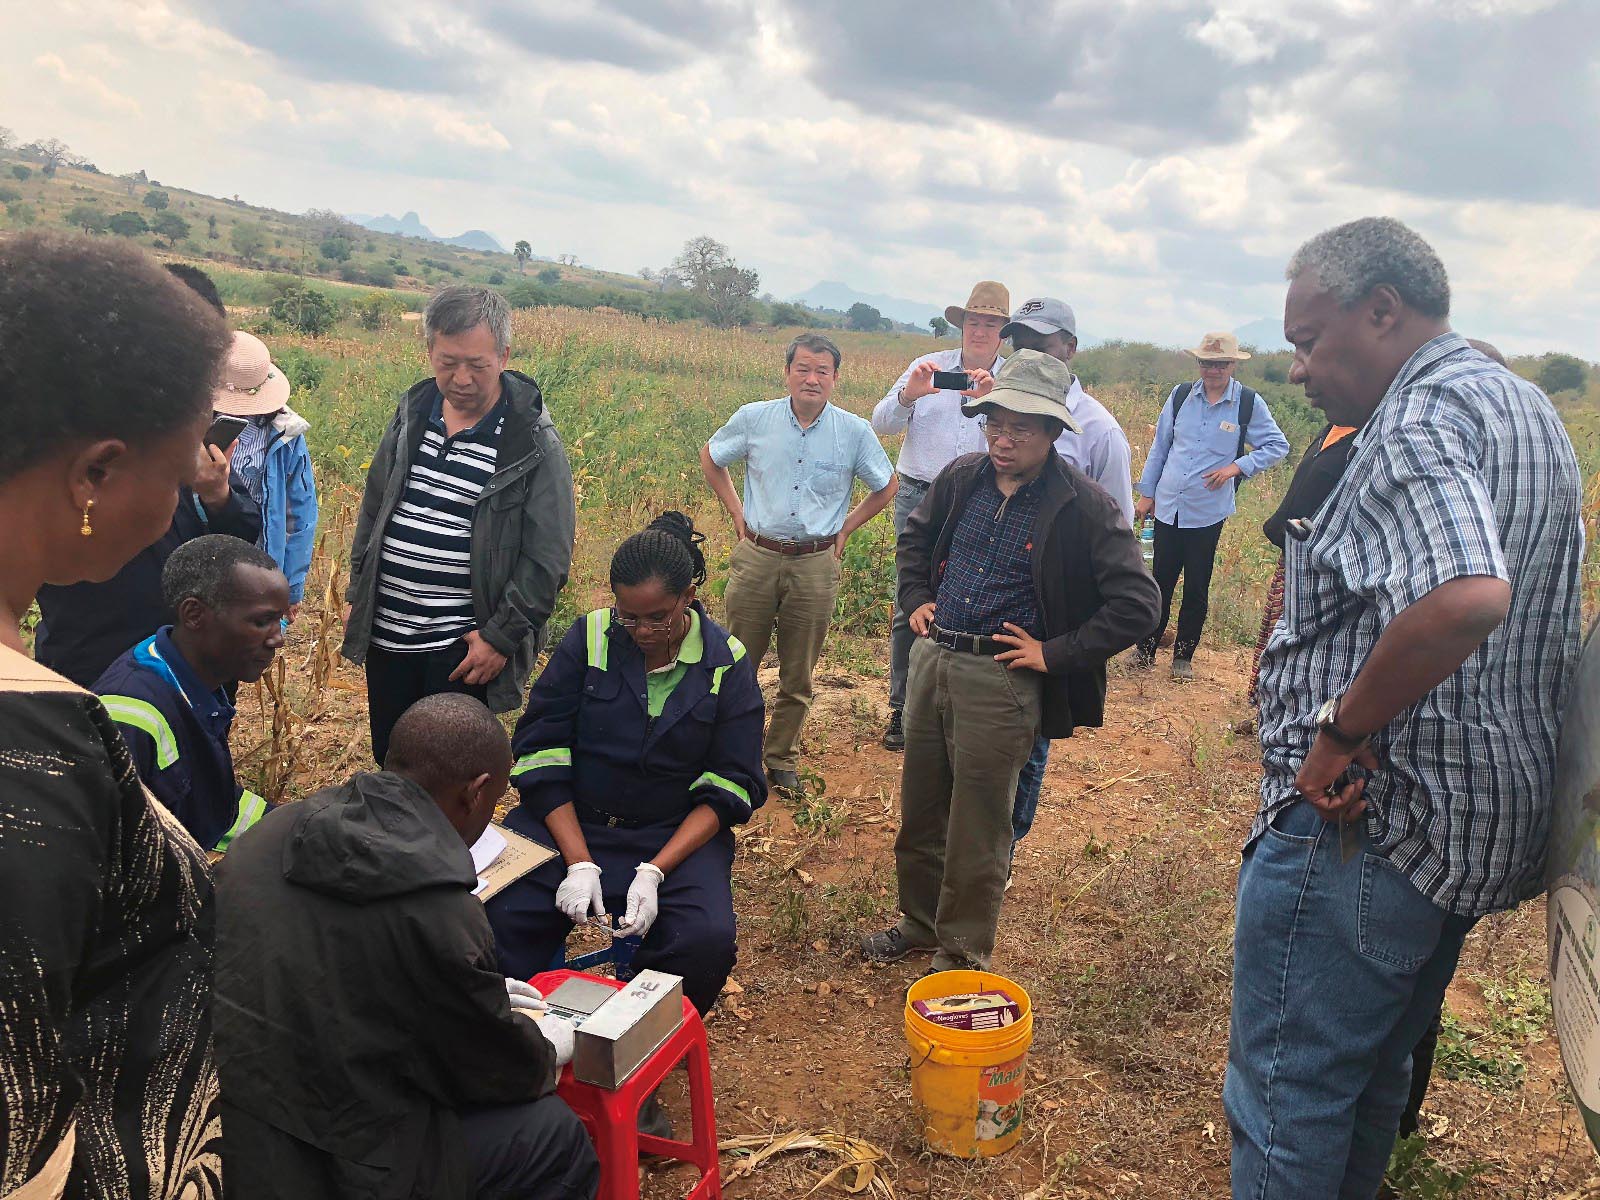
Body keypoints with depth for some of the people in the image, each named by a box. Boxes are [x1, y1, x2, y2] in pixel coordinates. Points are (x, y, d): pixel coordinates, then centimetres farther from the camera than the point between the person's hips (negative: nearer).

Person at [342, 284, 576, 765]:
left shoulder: (534, 444, -12)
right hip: (386, 636, 6)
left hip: (465, 650, -5)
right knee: (389, 763, 20)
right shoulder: (411, 414, 5)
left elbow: (548, 561, -12)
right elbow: (373, 511, 17)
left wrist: (501, 637, -14)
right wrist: (357, 594, 15)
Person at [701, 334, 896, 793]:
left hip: (817, 566, 0)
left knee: (798, 678, 10)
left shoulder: (855, 432, -3)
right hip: (757, 557, 0)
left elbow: (886, 488, 13)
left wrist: (846, 528, 6)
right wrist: (736, 512, 9)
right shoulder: (754, 419, -2)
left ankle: (782, 760, 27)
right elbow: (710, 457, 15)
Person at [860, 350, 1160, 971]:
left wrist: (1055, 654, -14)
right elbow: (915, 537, 24)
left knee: (977, 828, 6)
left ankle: (962, 951, 26)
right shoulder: (961, 478, 3)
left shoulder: (1083, 505, -13)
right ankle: (919, 921, 39)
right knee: (919, 808, 18)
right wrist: (916, 599, 11)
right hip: (931, 658, 6)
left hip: (1002, 679, -5)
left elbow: (1137, 603, -14)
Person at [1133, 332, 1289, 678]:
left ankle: (1183, 655, 21)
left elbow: (1278, 445, 4)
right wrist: (1146, 493, 9)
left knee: (1196, 588, 7)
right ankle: (1146, 647, 21)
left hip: (1208, 512, -2)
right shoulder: (1180, 395, 3)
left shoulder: (1248, 403, -3)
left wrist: (1238, 466, -11)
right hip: (1167, 506, 2)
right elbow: (1160, 446, 10)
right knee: (1161, 581, 8)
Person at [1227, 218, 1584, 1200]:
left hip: (1363, 823, -10)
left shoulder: (1420, 419, -18)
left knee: (1285, 1091, 4)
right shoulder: (1530, 409, 15)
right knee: (1376, 1076, 25)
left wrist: (1343, 729, -24)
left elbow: (1466, 597, -37)